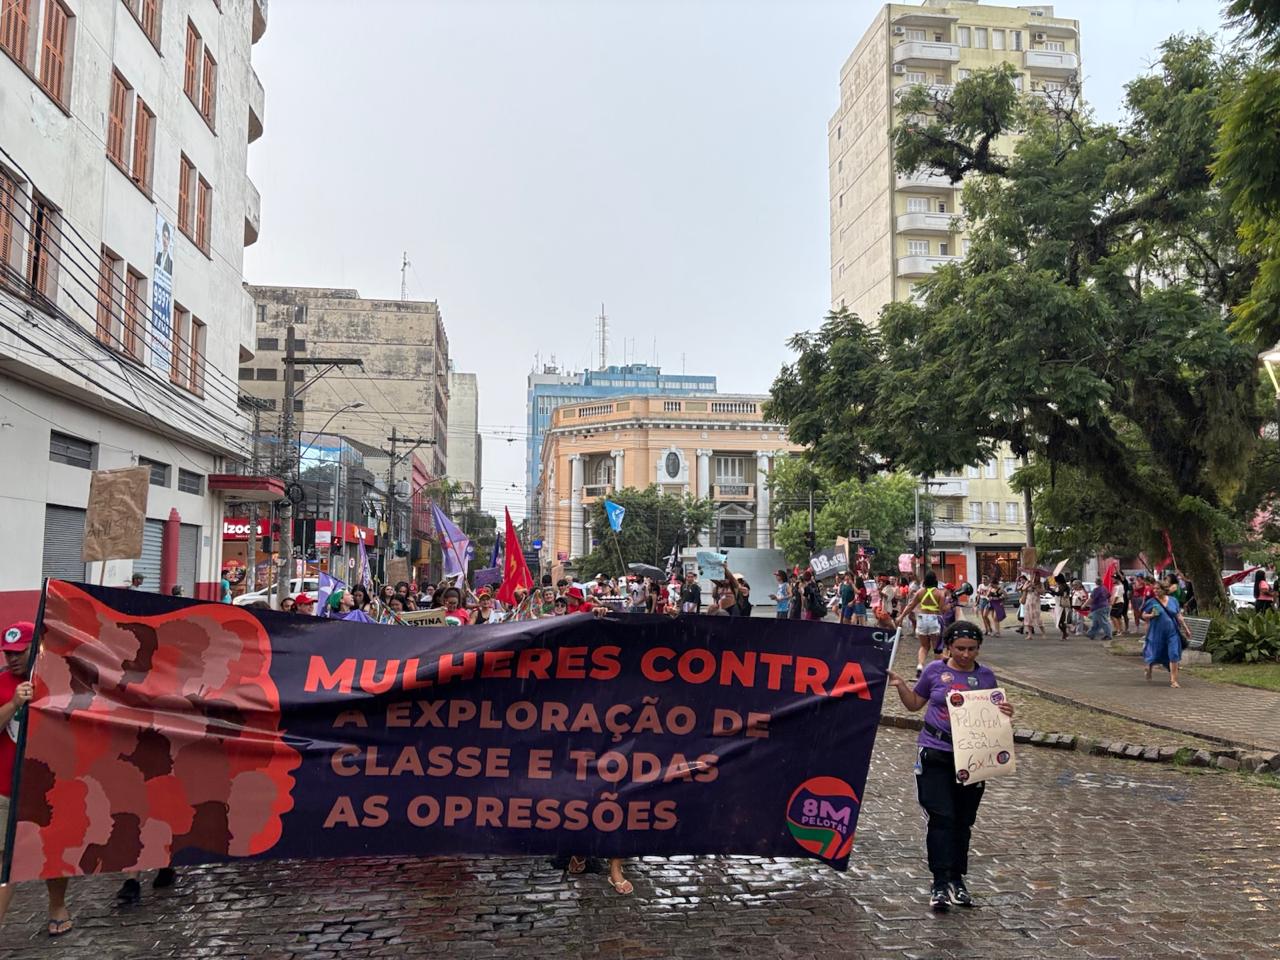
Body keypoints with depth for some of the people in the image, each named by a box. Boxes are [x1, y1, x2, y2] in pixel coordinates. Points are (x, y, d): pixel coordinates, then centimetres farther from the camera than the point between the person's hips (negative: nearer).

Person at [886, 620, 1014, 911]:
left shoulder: (986, 676, 4)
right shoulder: (935, 670, 0)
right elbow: (915, 704, 11)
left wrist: (1006, 712, -10)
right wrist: (900, 685, -5)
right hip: (935, 754, -2)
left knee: (963, 821, 11)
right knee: (942, 818, -8)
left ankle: (957, 879, 25)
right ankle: (940, 883, -4)